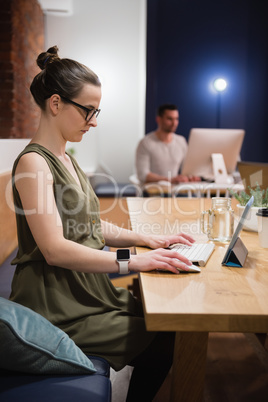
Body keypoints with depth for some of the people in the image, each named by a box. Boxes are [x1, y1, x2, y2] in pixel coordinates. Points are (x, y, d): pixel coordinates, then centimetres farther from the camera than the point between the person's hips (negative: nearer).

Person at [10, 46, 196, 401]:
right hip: (57, 309, -8)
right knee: (161, 345, -11)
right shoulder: (33, 162, -16)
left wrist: (149, 240, 4)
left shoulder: (66, 160, 13)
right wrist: (133, 261, -27)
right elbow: (55, 249, -24)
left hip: (88, 290, 9)